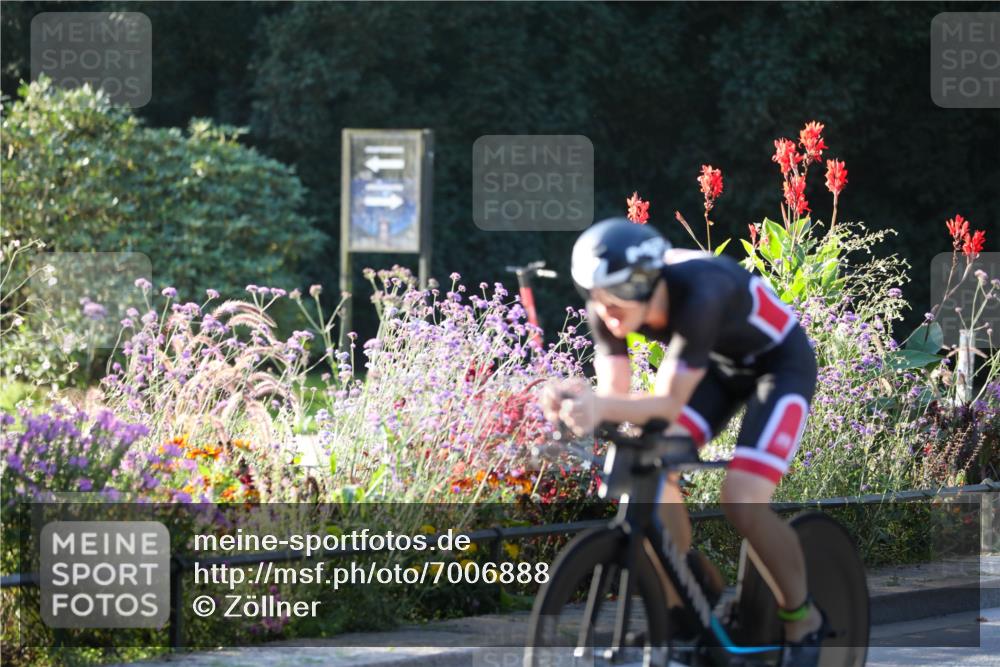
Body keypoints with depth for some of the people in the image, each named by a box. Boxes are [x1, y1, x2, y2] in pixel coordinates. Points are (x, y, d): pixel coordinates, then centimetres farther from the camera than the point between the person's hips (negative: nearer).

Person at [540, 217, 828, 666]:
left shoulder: (698, 294, -40)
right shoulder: (609, 304, -21)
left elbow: (668, 404, -39)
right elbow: (615, 395, -21)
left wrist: (600, 408, -57)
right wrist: (577, 401, -44)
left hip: (780, 363, -6)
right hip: (718, 364, 6)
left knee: (742, 505, -21)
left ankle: (803, 621, 2)